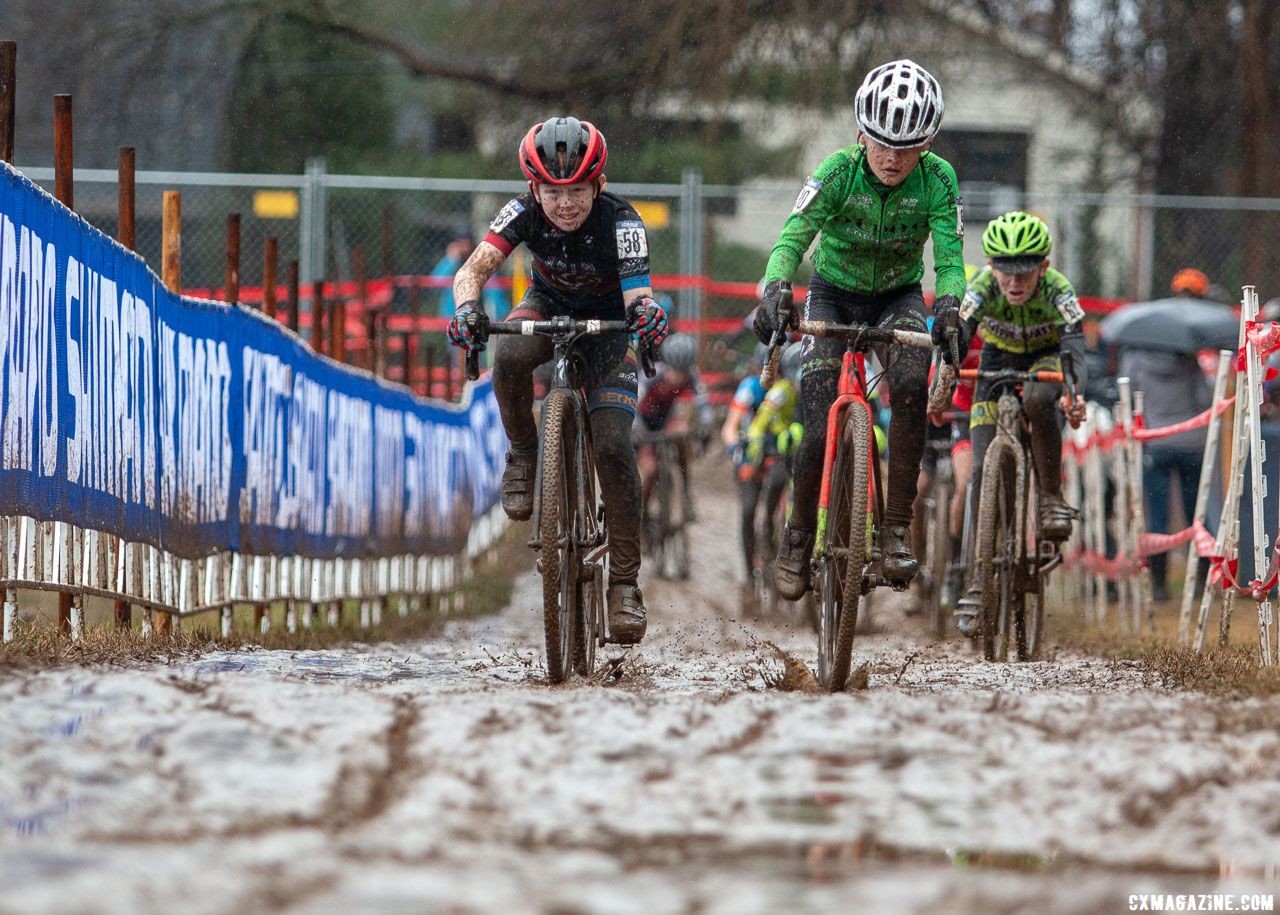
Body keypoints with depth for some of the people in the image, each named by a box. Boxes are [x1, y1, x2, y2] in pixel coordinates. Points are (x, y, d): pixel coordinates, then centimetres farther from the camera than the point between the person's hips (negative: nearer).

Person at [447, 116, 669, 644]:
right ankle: (524, 456, -7)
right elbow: (473, 269, -34)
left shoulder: (621, 224, -30)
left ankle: (625, 582, -9)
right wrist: (467, 307, -56)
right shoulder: (525, 213, -25)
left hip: (605, 322, -2)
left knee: (612, 447, -18)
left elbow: (637, 294, -38)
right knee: (509, 358, -36)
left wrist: (646, 313, -62)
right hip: (549, 307, 2)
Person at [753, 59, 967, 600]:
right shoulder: (838, 171, -24)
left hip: (899, 297, 0)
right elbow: (792, 237, -32)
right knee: (819, 427, -13)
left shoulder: (937, 179, -21)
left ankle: (897, 530, -23)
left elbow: (949, 257, -26)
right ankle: (798, 538, 12)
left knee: (911, 389, -30)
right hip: (834, 293, 0)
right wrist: (775, 289, -52)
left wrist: (949, 307, -47)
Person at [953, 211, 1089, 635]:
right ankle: (979, 580, -3)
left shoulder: (1058, 291, -33)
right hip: (998, 363, 2)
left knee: (1038, 400, -38)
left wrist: (1073, 393, -65)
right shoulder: (981, 289, -29)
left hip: (1046, 358, -2)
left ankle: (1052, 499, -21)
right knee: (984, 470, -9)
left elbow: (1074, 346, -45)